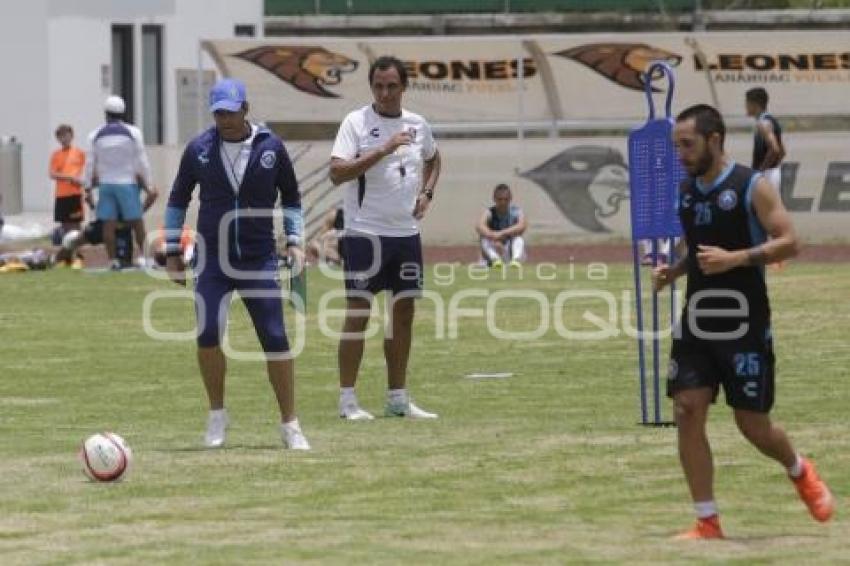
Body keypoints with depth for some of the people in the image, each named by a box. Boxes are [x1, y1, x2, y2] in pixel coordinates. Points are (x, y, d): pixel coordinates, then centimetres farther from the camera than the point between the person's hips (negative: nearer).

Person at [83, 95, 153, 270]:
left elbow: (90, 164, 4)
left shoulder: (95, 136, 2)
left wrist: (88, 187, 11)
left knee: (109, 223, 2)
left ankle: (113, 259, 1)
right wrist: (147, 183, 4)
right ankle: (142, 252, 2)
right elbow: (141, 161, -3)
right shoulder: (132, 133, -4)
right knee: (136, 220, 5)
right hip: (127, 182, -2)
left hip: (105, 184, 2)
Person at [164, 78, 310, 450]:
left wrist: (293, 241, 1)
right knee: (208, 333, -15)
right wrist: (172, 252, 8)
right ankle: (217, 414, 5)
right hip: (213, 260, 0)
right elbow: (178, 199, 11)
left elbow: (291, 197, 12)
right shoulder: (199, 150, 0)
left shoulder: (270, 147, -1)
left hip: (260, 260, 0)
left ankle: (290, 425, 3)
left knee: (275, 338, -6)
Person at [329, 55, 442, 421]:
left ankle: (398, 399, 16)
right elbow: (337, 173, -19)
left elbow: (433, 159, 30)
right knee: (357, 314, -5)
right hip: (365, 233, -6)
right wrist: (383, 150, -24)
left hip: (407, 233, 6)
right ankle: (347, 400, 0)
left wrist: (427, 193, 13)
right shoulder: (356, 123, -8)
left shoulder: (417, 125, 9)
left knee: (404, 314, 8)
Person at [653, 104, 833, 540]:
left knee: (753, 425, 1)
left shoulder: (751, 187, -10)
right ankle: (707, 522, -1)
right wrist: (674, 270, 3)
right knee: (687, 412, -7)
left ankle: (799, 471, 34)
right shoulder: (686, 191, 9)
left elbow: (789, 242, -14)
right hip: (696, 323, 5)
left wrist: (735, 259, -25)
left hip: (743, 327, -5)